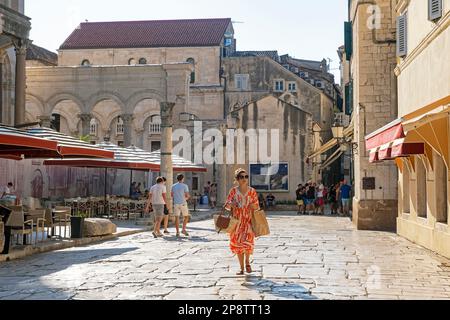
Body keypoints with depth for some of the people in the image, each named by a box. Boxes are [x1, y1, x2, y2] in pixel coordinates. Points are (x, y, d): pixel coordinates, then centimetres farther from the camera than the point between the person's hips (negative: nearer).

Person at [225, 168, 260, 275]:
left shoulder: (252, 191, 3)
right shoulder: (233, 191, 3)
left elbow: (257, 207, 8)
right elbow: (227, 205, 3)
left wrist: (254, 206, -15)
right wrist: (230, 205, -20)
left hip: (249, 220, -1)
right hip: (237, 221, 1)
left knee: (247, 241, -17)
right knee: (238, 243, 3)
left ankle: (247, 262, 12)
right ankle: (242, 268, 16)